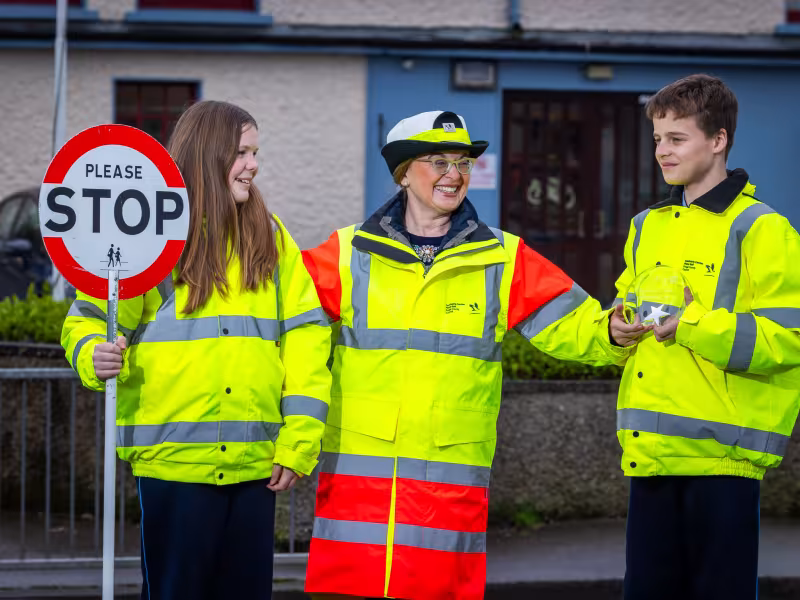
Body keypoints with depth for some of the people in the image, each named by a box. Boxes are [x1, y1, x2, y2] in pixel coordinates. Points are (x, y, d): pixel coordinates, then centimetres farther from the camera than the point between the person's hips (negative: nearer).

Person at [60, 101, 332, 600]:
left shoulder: (270, 236, 10)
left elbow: (305, 332, 7)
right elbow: (88, 320, 3)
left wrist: (300, 439, -1)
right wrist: (95, 357, -20)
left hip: (254, 464, 4)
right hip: (173, 461, -4)